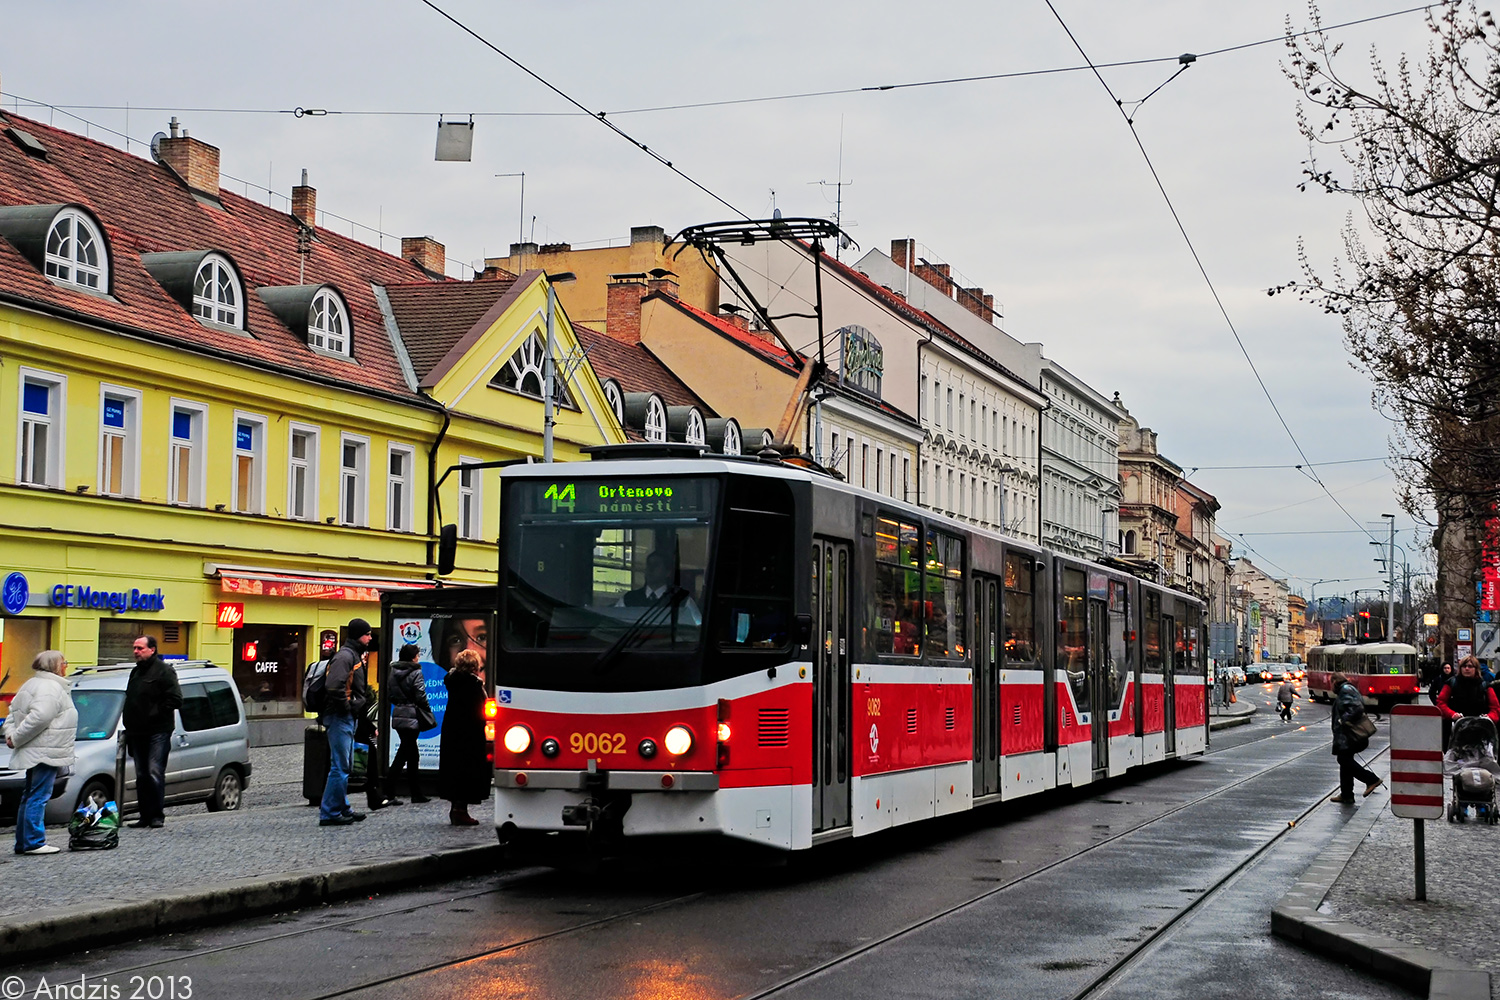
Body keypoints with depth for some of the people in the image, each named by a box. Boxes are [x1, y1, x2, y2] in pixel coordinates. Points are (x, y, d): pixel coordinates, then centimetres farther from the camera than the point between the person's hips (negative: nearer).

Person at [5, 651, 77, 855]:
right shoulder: (51, 688, -15)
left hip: (34, 753, 11)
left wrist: (11, 734, 4)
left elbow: (13, 714, 19)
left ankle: (23, 842, 18)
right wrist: (16, 738, -18)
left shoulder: (31, 685, 19)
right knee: (39, 797, -9)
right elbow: (39, 717, -26)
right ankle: (34, 842, -8)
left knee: (30, 797, 14)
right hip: (45, 752, -11)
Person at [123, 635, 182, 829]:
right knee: (141, 776, 9)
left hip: (157, 732, -8)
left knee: (155, 773, -10)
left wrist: (154, 713, -15)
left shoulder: (164, 671, -7)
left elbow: (175, 700, -14)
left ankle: (157, 816, -5)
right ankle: (145, 816, 13)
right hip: (138, 732, 8)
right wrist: (129, 729, 15)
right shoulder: (136, 672, 18)